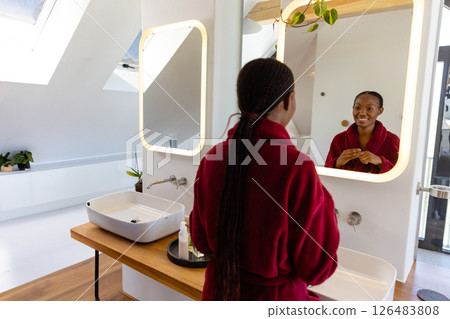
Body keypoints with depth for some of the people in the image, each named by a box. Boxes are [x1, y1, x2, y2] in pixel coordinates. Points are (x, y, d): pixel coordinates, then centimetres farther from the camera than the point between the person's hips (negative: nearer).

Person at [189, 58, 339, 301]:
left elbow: (201, 240, -1)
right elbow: (317, 269, -16)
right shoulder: (298, 170, -27)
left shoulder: (211, 160, -13)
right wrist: (324, 204, -6)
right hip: (276, 295, -3)